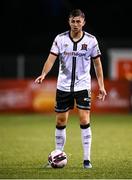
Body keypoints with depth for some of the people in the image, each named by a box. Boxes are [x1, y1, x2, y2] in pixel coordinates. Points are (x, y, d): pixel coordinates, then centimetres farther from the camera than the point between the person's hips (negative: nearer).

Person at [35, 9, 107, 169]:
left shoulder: (91, 40, -3)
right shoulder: (60, 39, -2)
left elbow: (97, 63, 5)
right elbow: (51, 58, -9)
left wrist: (101, 85, 2)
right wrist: (43, 74, -27)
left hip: (83, 86, -1)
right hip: (63, 86, 1)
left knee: (84, 120, -11)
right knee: (60, 121, 5)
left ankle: (86, 159, -6)